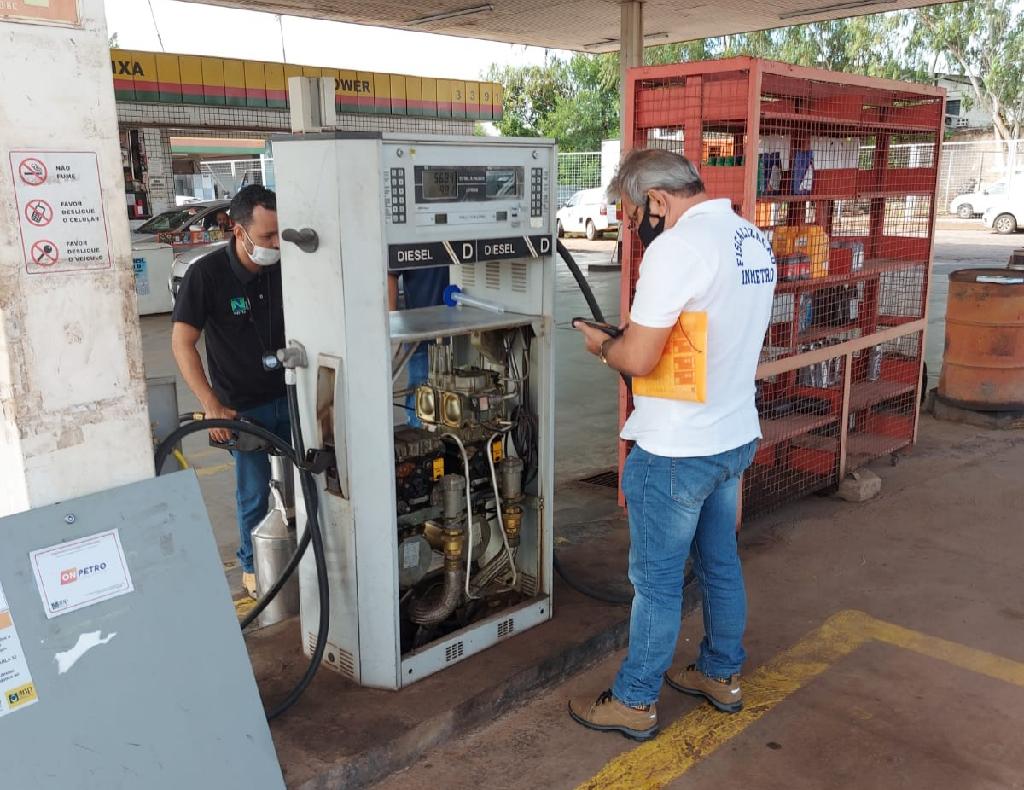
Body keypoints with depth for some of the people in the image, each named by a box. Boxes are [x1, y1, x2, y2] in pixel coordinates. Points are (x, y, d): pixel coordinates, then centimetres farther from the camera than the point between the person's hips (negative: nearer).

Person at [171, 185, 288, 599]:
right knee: (254, 491, 8)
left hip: (290, 395, 3)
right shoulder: (207, 274, -17)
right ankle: (252, 564, 30)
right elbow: (182, 343, -14)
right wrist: (213, 407, -17)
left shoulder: (284, 268, -9)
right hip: (244, 406, -3)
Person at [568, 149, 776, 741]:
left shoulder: (678, 246, -22)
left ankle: (635, 702, 23)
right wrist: (642, 336, 10)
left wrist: (601, 344, -4)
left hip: (676, 451, -9)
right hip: (736, 437, 9)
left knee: (657, 580, 6)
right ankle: (722, 676, 39)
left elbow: (638, 358, -24)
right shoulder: (755, 240, 7)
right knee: (721, 564, 22)